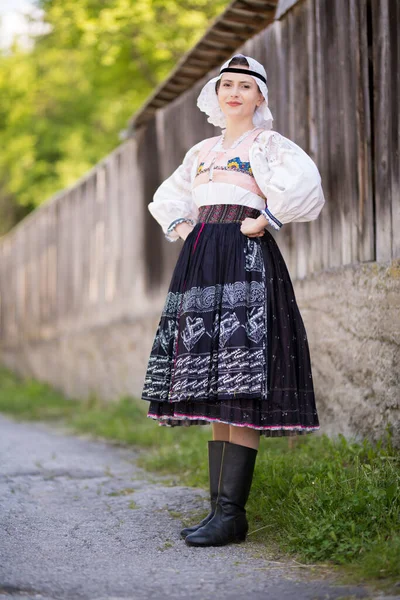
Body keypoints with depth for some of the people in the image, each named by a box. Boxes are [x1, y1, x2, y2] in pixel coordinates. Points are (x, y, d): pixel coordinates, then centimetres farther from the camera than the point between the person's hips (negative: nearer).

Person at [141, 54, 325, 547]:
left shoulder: (268, 144, 2)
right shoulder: (202, 151, 22)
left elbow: (304, 187, -17)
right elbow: (167, 198, 37)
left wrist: (265, 221, -11)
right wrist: (180, 227, 19)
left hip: (245, 261, -7)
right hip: (201, 262, 7)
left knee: (238, 386, -14)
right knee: (211, 385, 4)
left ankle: (232, 514, -15)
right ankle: (219, 507, 7)